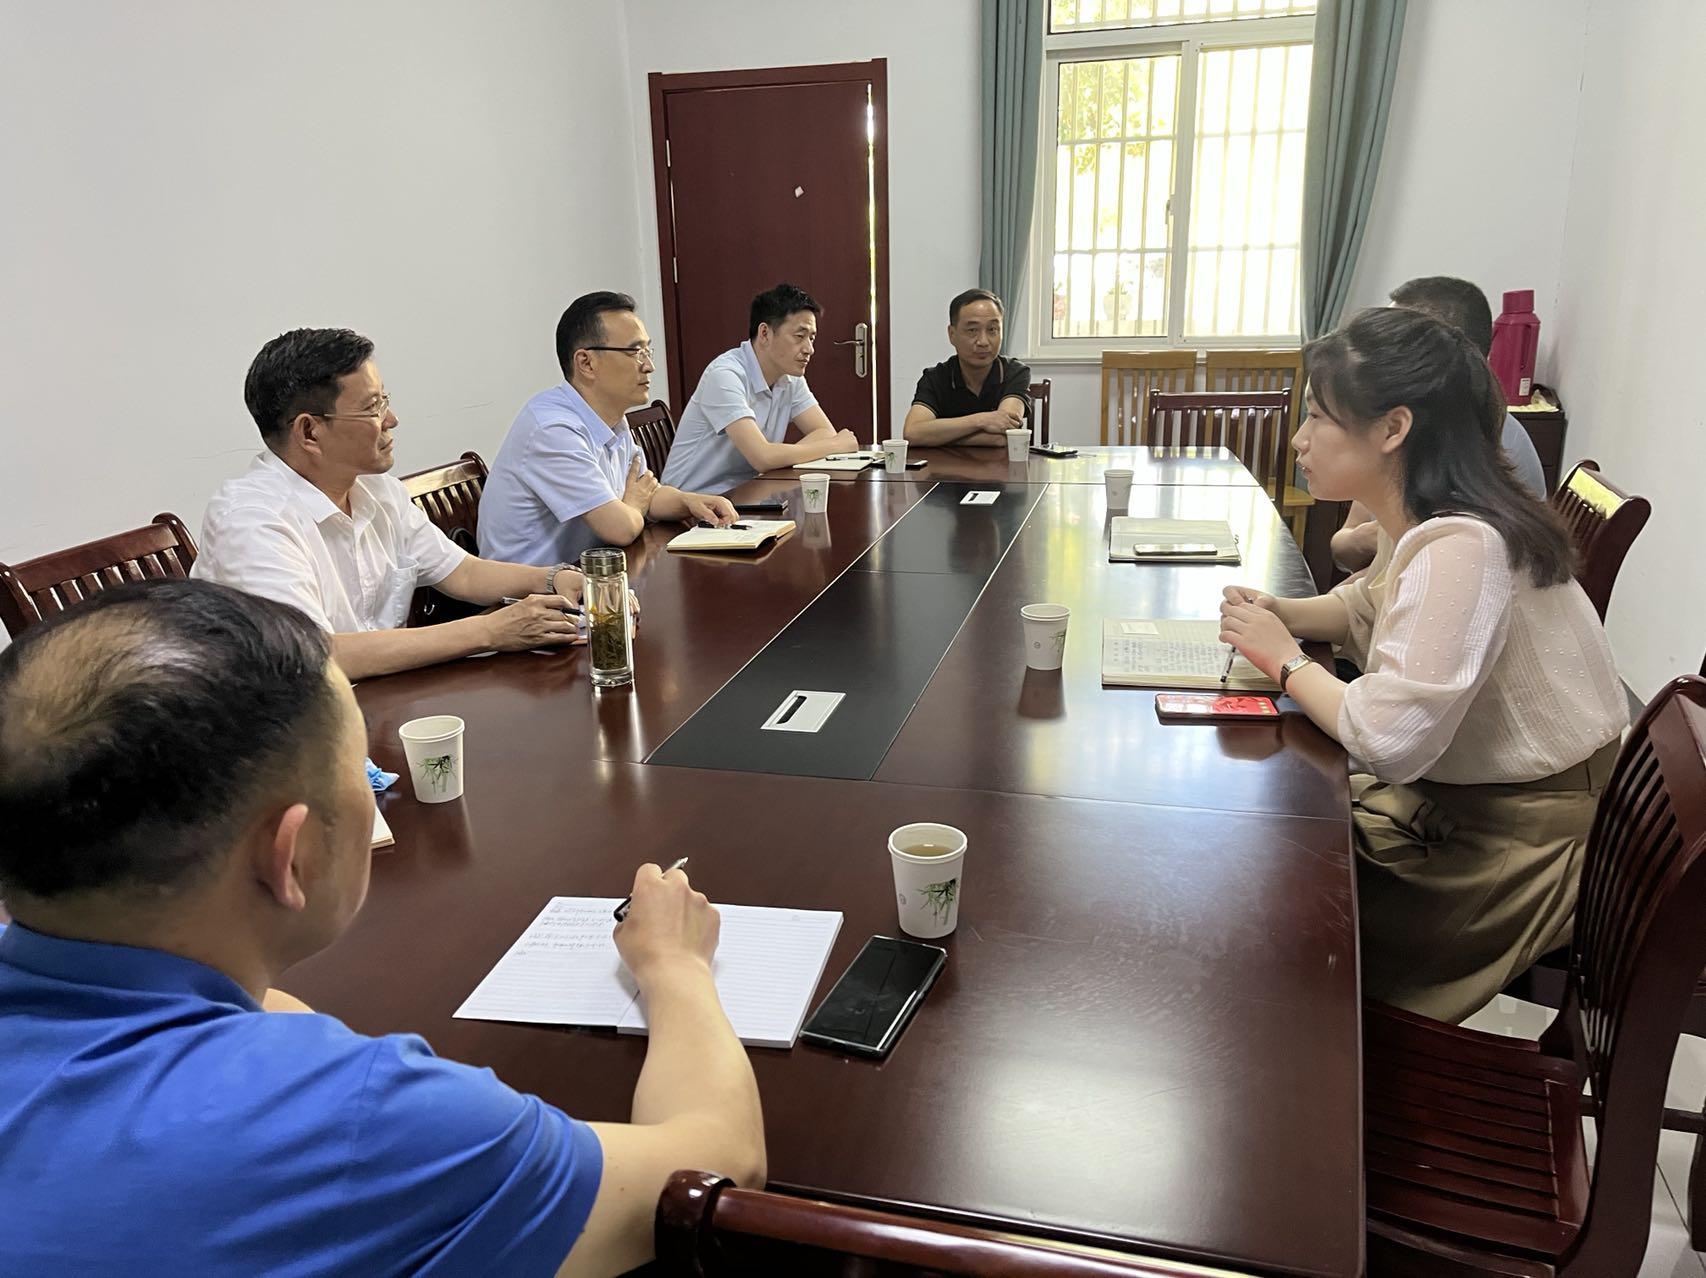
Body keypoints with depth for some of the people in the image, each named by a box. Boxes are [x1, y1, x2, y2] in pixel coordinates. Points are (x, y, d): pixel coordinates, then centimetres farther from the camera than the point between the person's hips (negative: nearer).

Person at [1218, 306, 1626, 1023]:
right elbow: (1371, 606, 18)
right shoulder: (1420, 520, -2)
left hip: (1522, 844, -8)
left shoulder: (1460, 548, -31)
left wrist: (1284, 659, -19)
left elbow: (1387, 740, -35)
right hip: (1458, 790, 8)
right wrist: (1283, 614, -2)